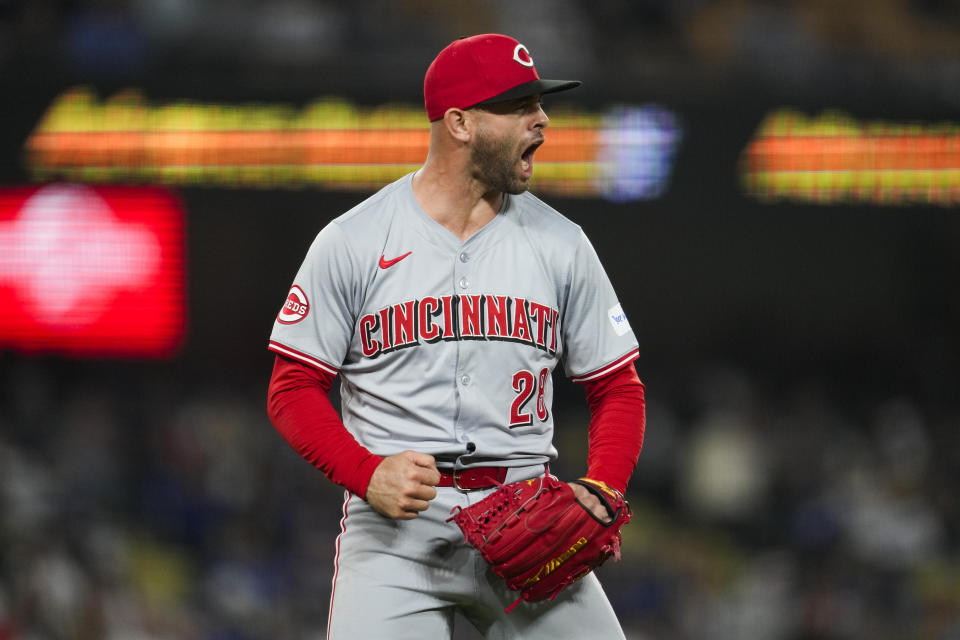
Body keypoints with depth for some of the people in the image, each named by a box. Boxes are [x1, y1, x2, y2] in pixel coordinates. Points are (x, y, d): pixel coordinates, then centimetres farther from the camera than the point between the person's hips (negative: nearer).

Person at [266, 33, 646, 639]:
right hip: (395, 527, -3)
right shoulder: (352, 242, 1)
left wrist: (603, 493, -6)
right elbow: (294, 389, 2)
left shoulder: (560, 243, 9)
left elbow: (618, 387, 13)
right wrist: (366, 473, -15)